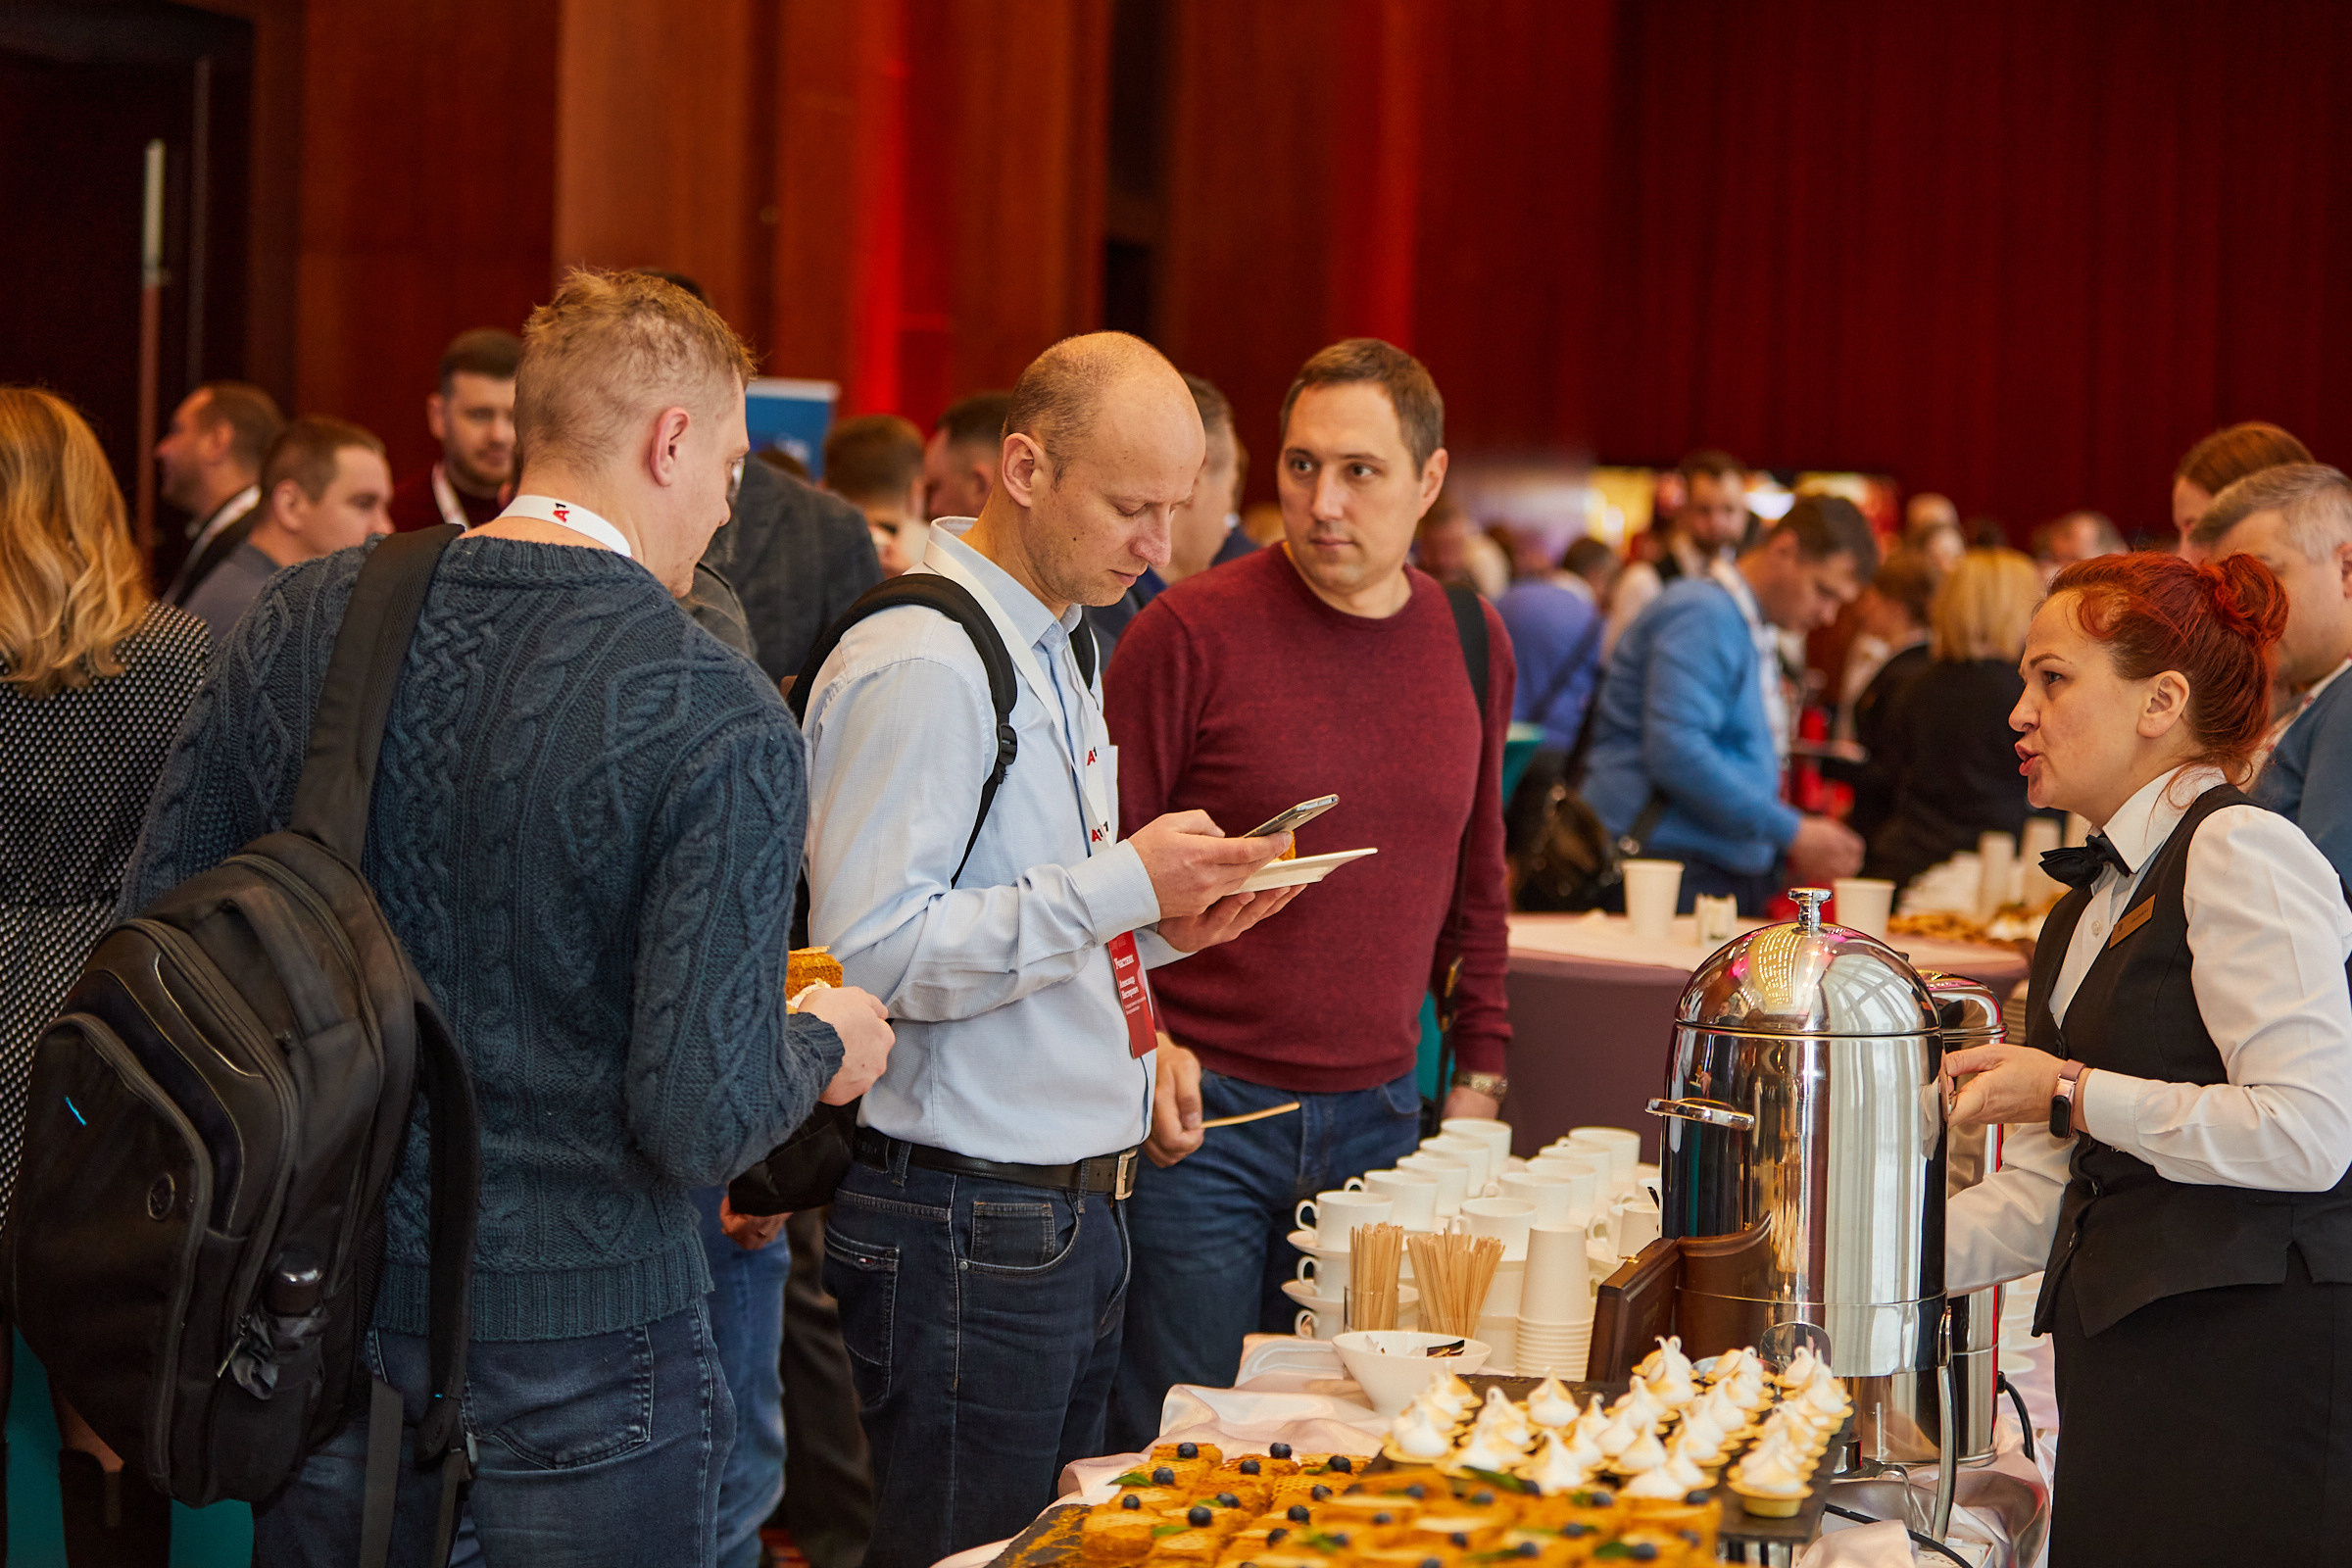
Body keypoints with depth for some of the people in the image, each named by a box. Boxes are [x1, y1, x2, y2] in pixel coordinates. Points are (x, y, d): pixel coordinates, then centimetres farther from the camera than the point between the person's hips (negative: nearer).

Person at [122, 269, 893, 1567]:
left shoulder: (302, 621, -2)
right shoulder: (719, 721, -17)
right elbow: (700, 1119, -21)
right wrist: (822, 1045, 1)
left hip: (327, 1312, 5)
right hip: (576, 1345, -4)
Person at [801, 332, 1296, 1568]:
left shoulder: (1057, 647, 16)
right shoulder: (917, 665, -16)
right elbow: (869, 950, -23)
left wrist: (1162, 923, 6)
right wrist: (1123, 884, -23)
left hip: (1076, 1213, 9)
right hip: (967, 1223, -9)